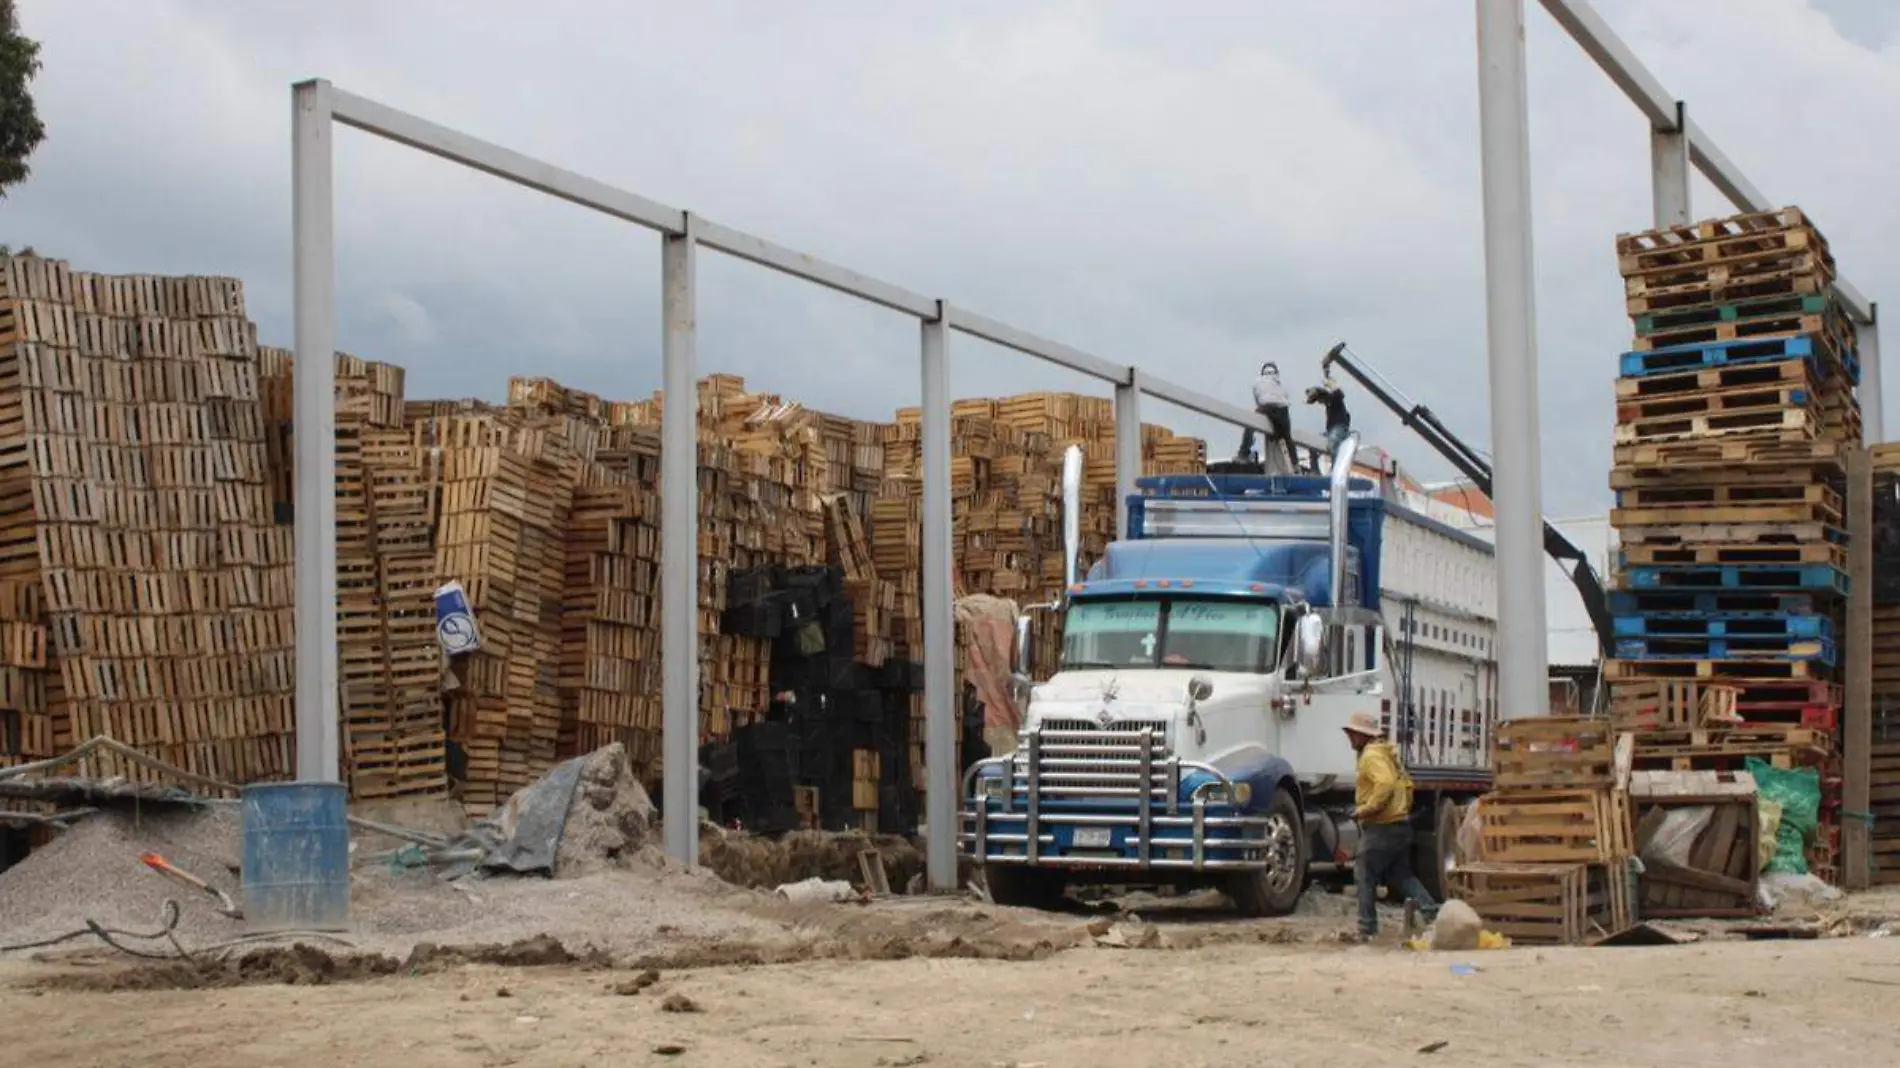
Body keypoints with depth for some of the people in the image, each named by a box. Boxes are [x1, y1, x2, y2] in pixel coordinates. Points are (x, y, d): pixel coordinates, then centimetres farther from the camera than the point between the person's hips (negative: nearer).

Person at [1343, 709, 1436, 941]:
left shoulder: (1371, 756, -14)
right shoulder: (1387, 753, 18)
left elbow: (1385, 784, -30)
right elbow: (1407, 785, 24)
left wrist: (1365, 810, -23)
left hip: (1381, 827, -10)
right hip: (1400, 824, 10)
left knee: (1364, 876, -2)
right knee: (1401, 875, 16)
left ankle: (1367, 929, -1)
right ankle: (1430, 908, 4)